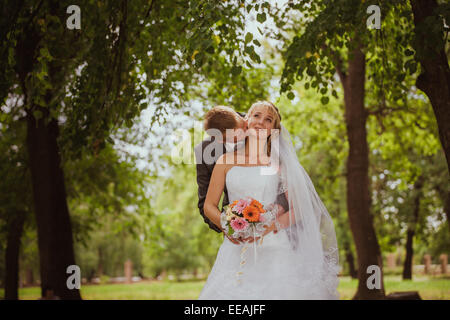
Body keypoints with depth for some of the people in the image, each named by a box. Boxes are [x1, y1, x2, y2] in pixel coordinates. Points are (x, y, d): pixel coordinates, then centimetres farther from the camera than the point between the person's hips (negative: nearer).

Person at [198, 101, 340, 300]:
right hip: (236, 250, 1)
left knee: (276, 291, -11)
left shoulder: (279, 165, 8)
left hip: (273, 248, -1)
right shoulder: (226, 161, 10)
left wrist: (269, 227, -14)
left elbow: (299, 210, 2)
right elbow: (209, 206, 8)